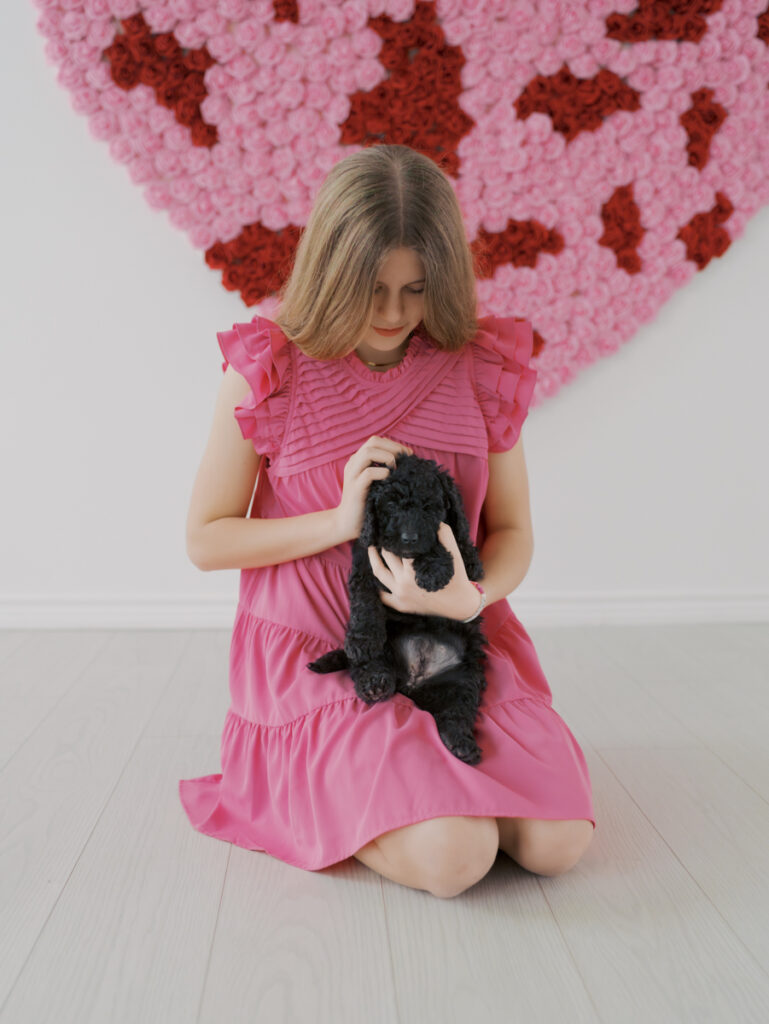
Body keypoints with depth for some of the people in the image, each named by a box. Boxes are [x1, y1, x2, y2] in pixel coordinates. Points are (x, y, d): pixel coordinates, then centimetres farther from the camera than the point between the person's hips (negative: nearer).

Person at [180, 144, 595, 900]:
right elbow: (205, 539, -4)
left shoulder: (483, 368, -1)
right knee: (452, 858, -21)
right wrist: (342, 519, -18)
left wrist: (469, 595, -20)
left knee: (556, 844, -10)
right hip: (318, 655, -3)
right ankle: (317, 790, 10)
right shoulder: (267, 372, -9)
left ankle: (423, 762, 17)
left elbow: (513, 532, 4)